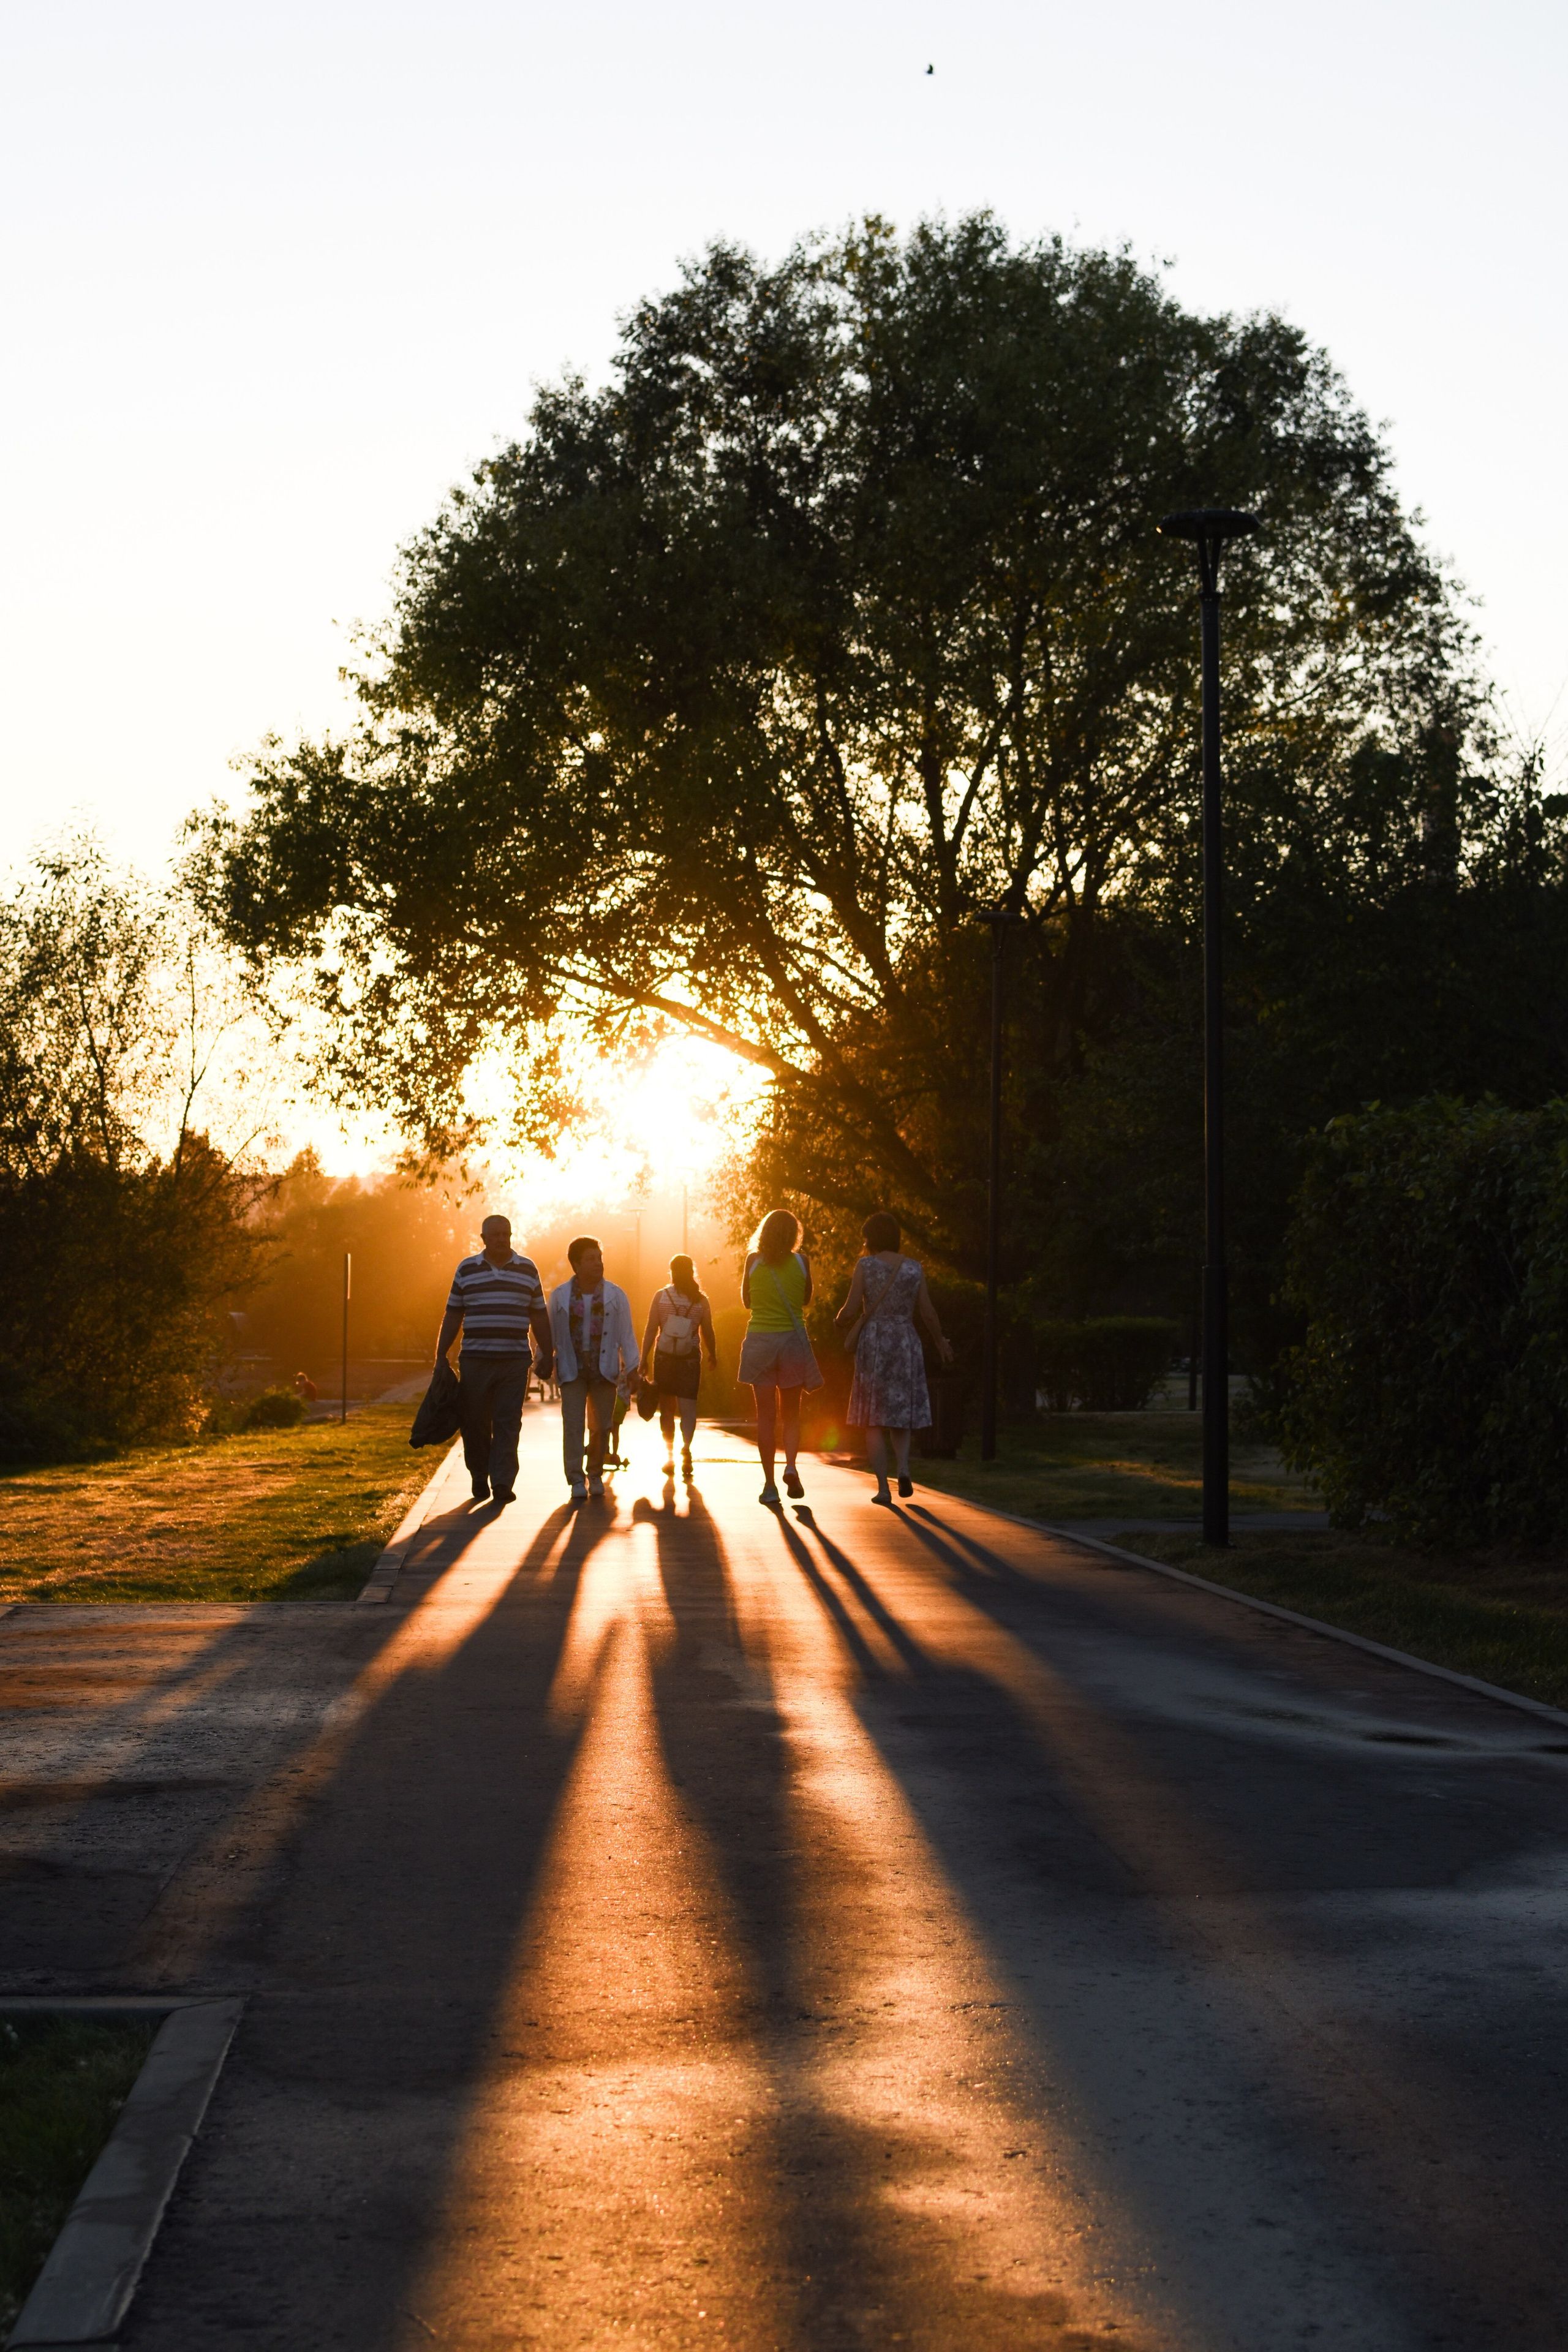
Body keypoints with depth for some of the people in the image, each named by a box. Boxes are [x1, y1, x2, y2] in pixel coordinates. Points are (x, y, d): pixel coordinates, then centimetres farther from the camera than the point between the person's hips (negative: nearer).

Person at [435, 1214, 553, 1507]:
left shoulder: (527, 1269, 9)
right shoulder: (467, 1269, 8)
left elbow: (539, 1317, 12)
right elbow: (453, 1316, 10)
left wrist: (546, 1355, 9)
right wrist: (441, 1356, 5)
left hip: (515, 1360, 0)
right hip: (475, 1359, 0)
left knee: (508, 1422, -7)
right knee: (475, 1422, 1)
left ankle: (503, 1482, -9)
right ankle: (479, 1480, 14)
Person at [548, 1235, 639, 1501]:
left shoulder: (615, 1295, 2)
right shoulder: (560, 1297, 1)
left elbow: (626, 1334, 3)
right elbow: (551, 1335, 7)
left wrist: (631, 1367, 0)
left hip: (604, 1369, 1)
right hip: (572, 1370, -1)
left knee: (601, 1425, 5)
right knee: (573, 1424, -8)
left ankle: (596, 1474, 21)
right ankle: (576, 1480, -5)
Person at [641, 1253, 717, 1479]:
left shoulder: (661, 1297, -3)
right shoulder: (701, 1301, -2)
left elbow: (651, 1331, -5)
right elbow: (708, 1333, 2)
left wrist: (644, 1358, -2)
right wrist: (713, 1355, 19)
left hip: (664, 1357, 1)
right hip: (691, 1358, -1)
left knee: (667, 1408, 12)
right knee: (688, 1406, -1)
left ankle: (670, 1455, 18)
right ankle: (686, 1448, -24)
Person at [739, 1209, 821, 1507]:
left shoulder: (754, 1260, -1)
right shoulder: (801, 1261, -2)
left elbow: (746, 1300, 11)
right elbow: (806, 1301, 11)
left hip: (759, 1339, 0)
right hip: (792, 1339, 0)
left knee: (766, 1415, 4)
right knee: (791, 1413, 13)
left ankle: (770, 1484, 0)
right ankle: (791, 1465, -11)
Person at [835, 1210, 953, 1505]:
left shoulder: (866, 1265, -5)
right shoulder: (914, 1267, 3)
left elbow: (851, 1309, -6)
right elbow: (928, 1313, 4)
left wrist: (841, 1321, 16)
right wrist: (941, 1342, 18)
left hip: (873, 1341, -2)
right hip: (906, 1342, 2)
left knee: (874, 1418, 4)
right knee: (900, 1413, 15)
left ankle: (883, 1487, -2)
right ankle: (904, 1468, -10)